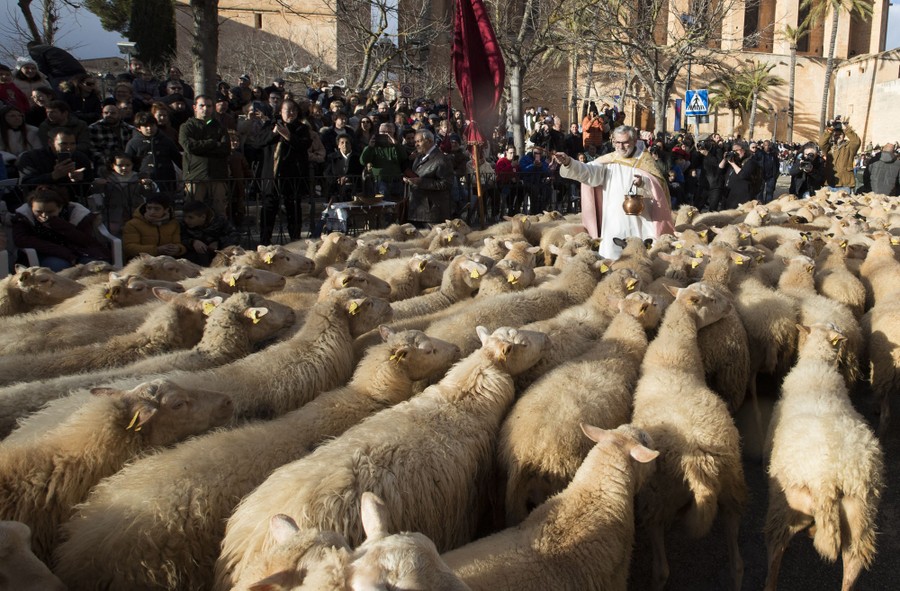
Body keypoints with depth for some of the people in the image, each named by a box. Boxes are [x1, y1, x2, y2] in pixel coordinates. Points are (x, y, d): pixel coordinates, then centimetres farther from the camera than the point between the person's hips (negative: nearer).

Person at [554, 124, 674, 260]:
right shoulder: (608, 161, 7)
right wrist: (569, 162, -27)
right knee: (611, 259, 1)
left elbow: (657, 187, -8)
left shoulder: (644, 160, 3)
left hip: (638, 223, -1)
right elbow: (587, 172, -8)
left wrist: (644, 183, -31)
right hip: (614, 223, 1)